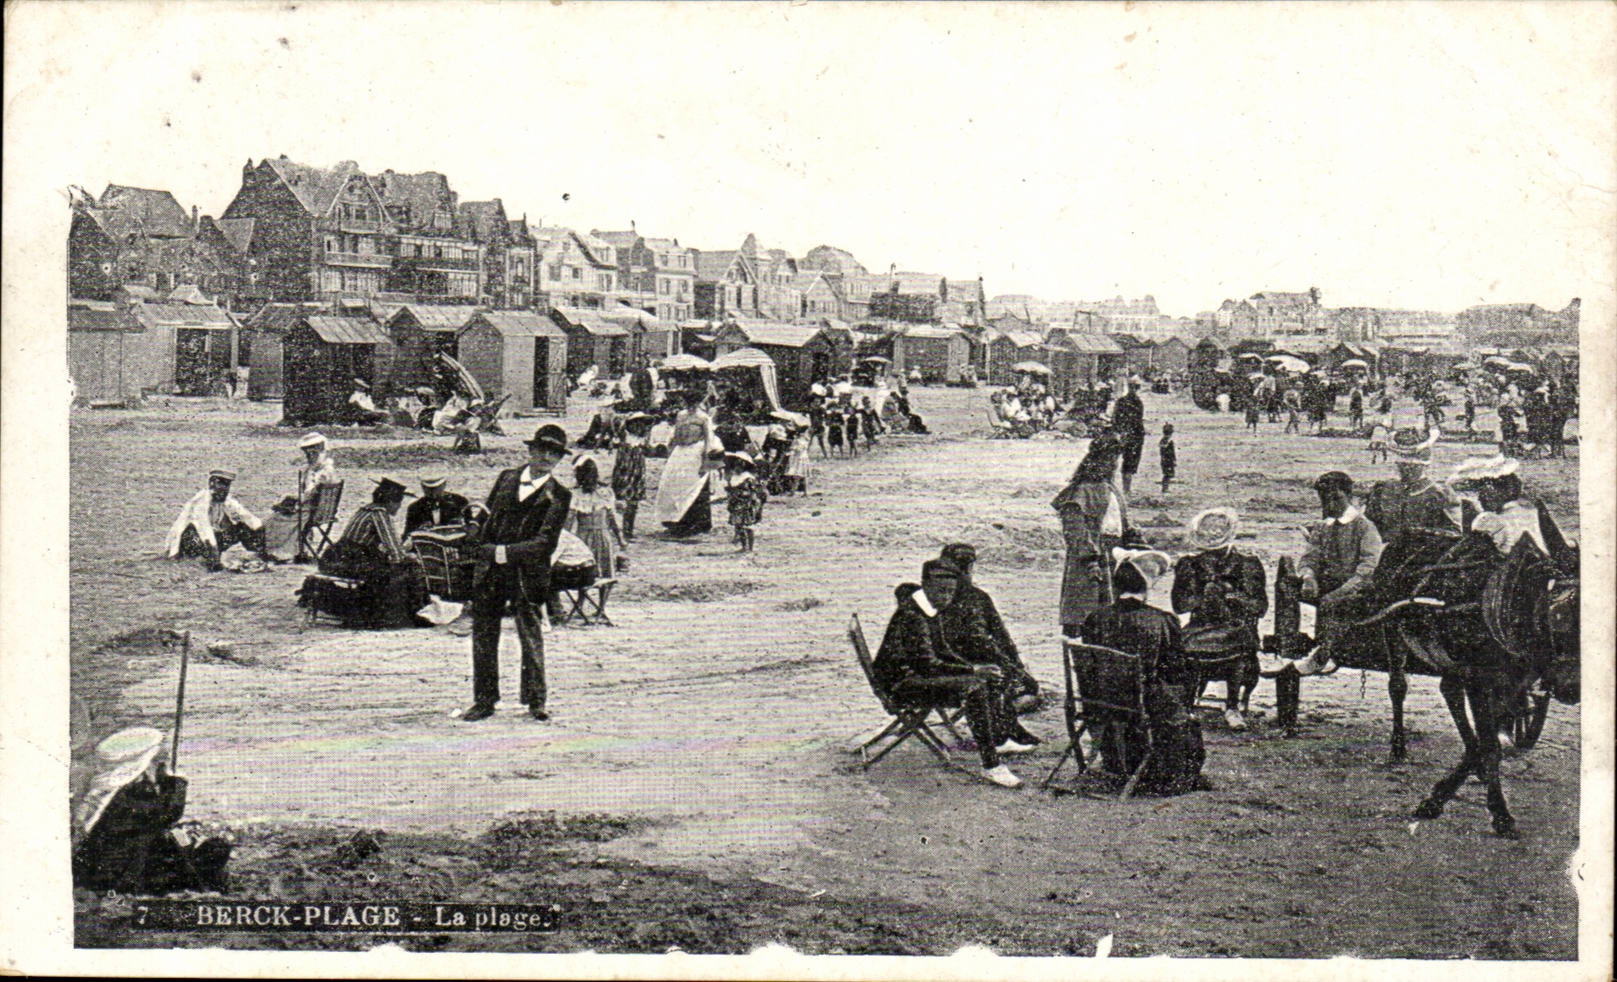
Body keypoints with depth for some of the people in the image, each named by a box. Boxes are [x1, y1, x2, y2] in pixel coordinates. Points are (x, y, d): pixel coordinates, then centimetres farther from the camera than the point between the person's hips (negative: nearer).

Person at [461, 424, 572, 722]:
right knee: (483, 634, 7)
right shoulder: (506, 478, 11)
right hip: (489, 570, 4)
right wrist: (489, 550, 5)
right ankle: (484, 701, 17)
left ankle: (536, 701, 11)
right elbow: (488, 517, 18)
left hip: (527, 572, -4)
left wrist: (508, 552, -17)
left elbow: (546, 542, -11)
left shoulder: (558, 496, -2)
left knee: (531, 637, -1)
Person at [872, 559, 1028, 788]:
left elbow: (942, 652, 18)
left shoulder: (930, 611, 10)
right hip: (901, 685, -11)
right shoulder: (911, 615, -22)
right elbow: (928, 664, -25)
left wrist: (975, 668, 2)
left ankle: (999, 740, 28)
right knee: (973, 687, -28)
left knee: (989, 677, 15)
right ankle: (991, 766, -27)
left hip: (917, 675, 11)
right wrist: (973, 671, -21)